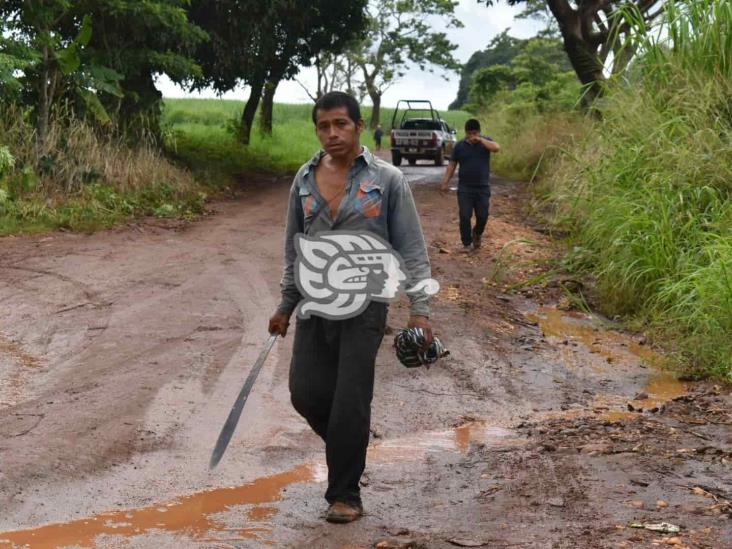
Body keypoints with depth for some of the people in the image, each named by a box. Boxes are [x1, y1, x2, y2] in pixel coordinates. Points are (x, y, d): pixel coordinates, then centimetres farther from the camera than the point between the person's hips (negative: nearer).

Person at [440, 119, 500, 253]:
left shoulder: (485, 142, 3)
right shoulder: (460, 146, 5)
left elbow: (496, 148, -18)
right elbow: (452, 165, 6)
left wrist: (480, 139, -21)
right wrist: (445, 182, -3)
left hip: (483, 188, 0)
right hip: (464, 188, 0)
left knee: (482, 216, 0)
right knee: (465, 217, -5)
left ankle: (477, 234, 30)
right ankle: (467, 244, 4)